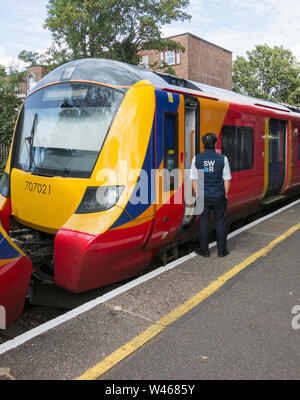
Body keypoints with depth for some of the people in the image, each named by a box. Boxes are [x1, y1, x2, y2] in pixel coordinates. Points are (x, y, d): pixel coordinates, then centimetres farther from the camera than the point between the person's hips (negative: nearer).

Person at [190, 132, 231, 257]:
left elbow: (194, 179, 0)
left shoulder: (196, 159, -3)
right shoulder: (223, 158, -6)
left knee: (204, 223, 9)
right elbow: (226, 179, -3)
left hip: (203, 196, 1)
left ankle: (204, 250, 15)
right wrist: (226, 194, 9)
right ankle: (221, 250, 17)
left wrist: (197, 194, 11)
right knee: (220, 223, 9)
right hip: (219, 196, -1)